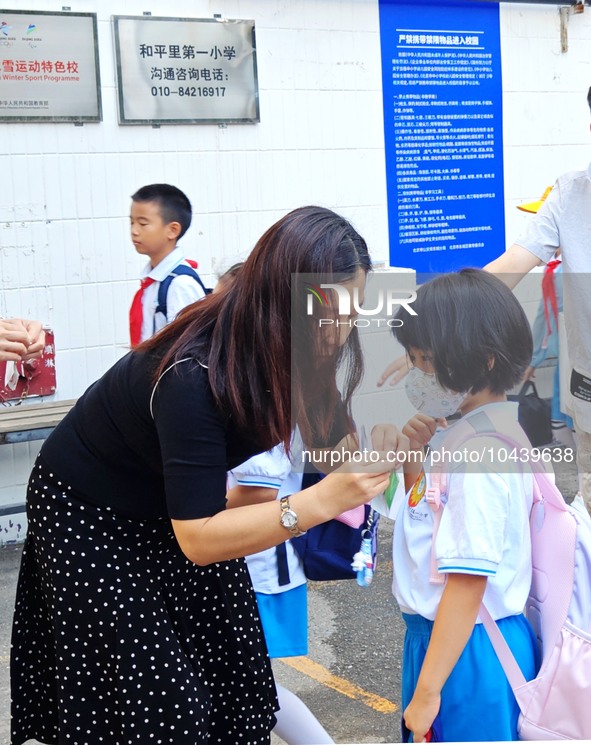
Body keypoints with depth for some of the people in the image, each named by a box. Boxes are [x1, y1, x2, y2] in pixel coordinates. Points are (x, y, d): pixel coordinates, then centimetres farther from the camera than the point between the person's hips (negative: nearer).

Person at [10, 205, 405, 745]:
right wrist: (323, 500, -45)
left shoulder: (299, 352, -18)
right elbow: (198, 539, -36)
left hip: (185, 501, 6)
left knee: (231, 675, 4)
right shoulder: (193, 375, -38)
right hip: (92, 514, -6)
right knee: (156, 700, -4)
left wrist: (373, 444, -30)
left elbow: (329, 436, -6)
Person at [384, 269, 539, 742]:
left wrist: (427, 691, -22)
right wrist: (416, 454, 1)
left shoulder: (479, 450, -23)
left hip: (466, 650, -9)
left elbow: (468, 580, -25)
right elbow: (425, 508, 21)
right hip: (435, 634, 9)